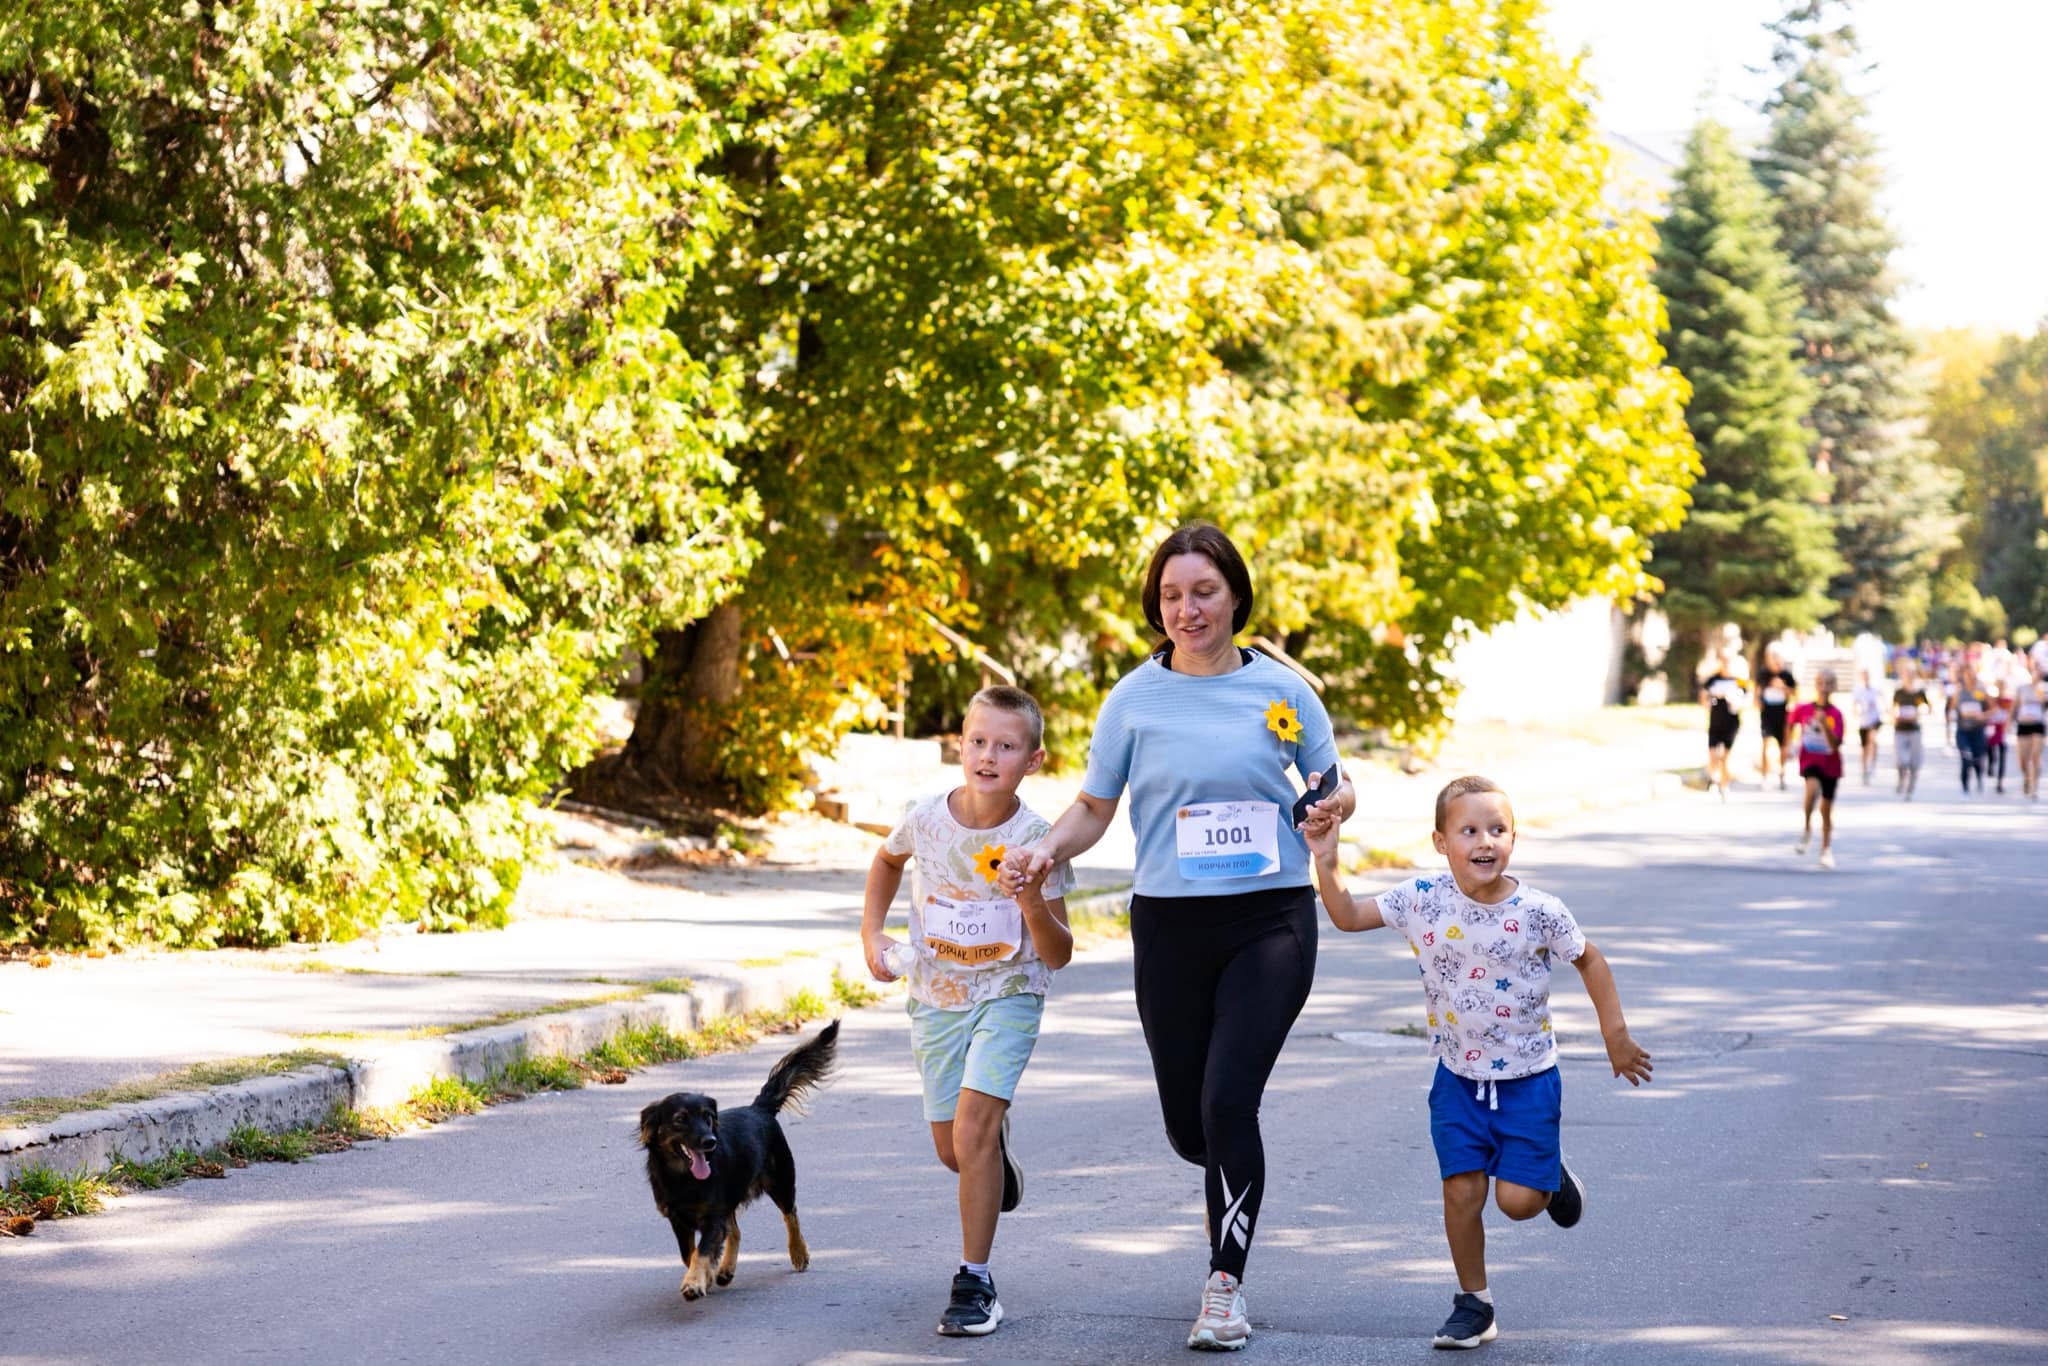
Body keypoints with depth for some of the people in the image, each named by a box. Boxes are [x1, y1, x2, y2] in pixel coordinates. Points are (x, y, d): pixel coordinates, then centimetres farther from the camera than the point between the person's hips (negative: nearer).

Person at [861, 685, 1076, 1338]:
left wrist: (1033, 903, -30)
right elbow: (887, 860, 16)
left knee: (973, 1127, -20)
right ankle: (999, 1161, 46)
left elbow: (1058, 955, -13)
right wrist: (872, 932, 7)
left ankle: (975, 1282, -10)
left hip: (1008, 995, -3)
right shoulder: (926, 817, -10)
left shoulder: (1037, 840, -16)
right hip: (936, 997, 3)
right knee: (952, 1150, 8)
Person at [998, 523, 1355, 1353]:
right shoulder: (1135, 698, 1)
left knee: (1228, 1102, -15)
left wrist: (1335, 803, -13)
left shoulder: (1281, 689, 0)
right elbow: (1094, 808, 8)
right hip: (1170, 925, 2)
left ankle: (1225, 1286, -1)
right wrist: (1044, 852, -11)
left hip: (1269, 918, -2)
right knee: (1188, 1126, 8)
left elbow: (1330, 786, 10)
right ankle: (1234, 1169, 46)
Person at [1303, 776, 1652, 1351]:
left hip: (1528, 1079, -2)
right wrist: (1327, 862, -18)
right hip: (1459, 1077, 2)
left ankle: (1549, 1174, 31)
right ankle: (1473, 1303, 17)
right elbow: (1347, 916, -3)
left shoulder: (1538, 911, -17)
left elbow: (1589, 961, -1)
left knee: (1518, 1201, -5)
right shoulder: (1422, 899, -13)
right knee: (1461, 1191, -1)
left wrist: (1615, 1034, 1)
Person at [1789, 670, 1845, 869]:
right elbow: (1791, 724, 17)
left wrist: (1824, 724, -32)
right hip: (1809, 761, -1)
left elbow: (1835, 745, -19)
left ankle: (1826, 851, 24)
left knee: (1826, 810, 9)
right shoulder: (1802, 709, -5)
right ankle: (1807, 829, -11)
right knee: (1813, 789, -33)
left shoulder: (1836, 714, -9)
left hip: (1830, 765, 1)